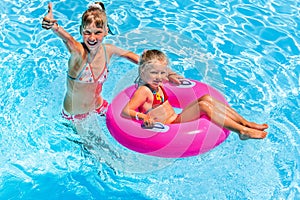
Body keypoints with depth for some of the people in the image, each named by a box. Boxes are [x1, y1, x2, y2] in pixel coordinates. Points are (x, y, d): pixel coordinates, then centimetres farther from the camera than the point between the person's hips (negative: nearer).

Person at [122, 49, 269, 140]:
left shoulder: (157, 86, 13)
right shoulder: (143, 91, -16)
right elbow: (125, 111, -26)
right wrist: (143, 116, -41)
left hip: (176, 118, 10)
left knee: (207, 98, -2)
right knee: (204, 106, -23)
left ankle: (244, 122, -4)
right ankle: (243, 131, -24)